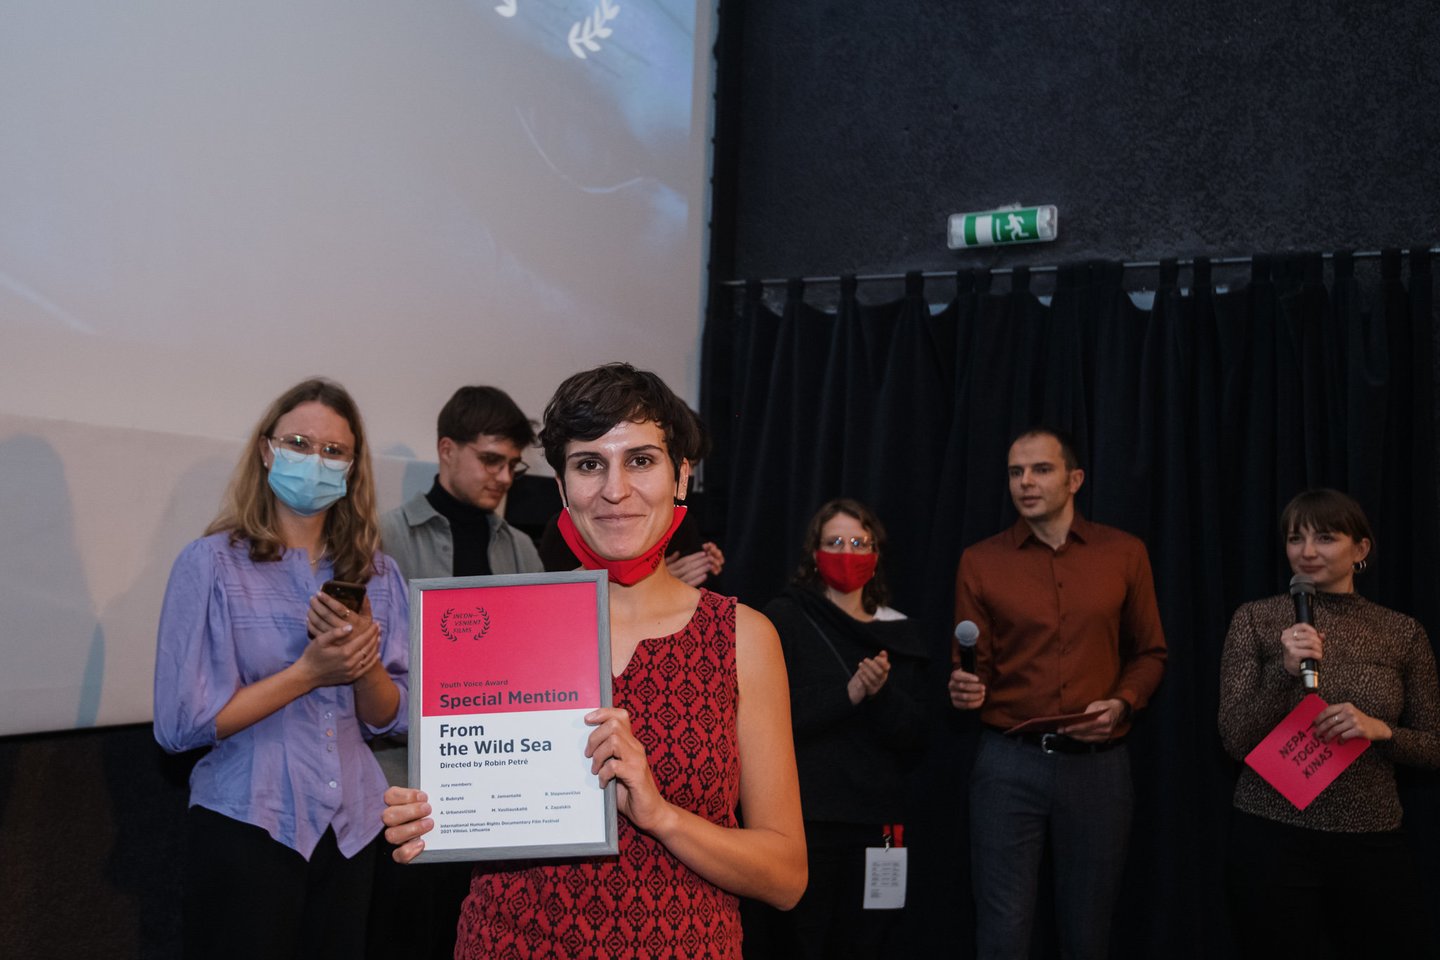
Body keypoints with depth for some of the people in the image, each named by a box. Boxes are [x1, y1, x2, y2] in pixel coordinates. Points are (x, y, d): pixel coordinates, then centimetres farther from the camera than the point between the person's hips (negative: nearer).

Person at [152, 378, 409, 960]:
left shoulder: (376, 574, 3)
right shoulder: (212, 562, -9)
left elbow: (388, 718, 5)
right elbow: (179, 724, -13)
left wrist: (363, 659, -14)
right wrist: (309, 673, -20)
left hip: (352, 828, 5)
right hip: (247, 830, -4)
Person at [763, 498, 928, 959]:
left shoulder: (900, 633, 10)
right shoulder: (784, 619, -1)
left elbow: (916, 735, 5)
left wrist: (883, 693, -13)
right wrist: (848, 694, -18)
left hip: (877, 818, 3)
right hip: (804, 815, -3)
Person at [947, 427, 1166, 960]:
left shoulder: (1124, 554, 5)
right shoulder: (980, 561, 2)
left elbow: (1149, 653, 11)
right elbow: (975, 669, 5)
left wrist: (1122, 703, -7)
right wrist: (964, 689, -17)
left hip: (1097, 762, 1)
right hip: (1009, 761, -1)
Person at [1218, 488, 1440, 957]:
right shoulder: (1255, 620, -1)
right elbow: (1236, 741, -6)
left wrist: (1380, 730, -13)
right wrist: (1284, 672, -21)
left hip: (1374, 841, 2)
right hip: (1273, 836, -2)